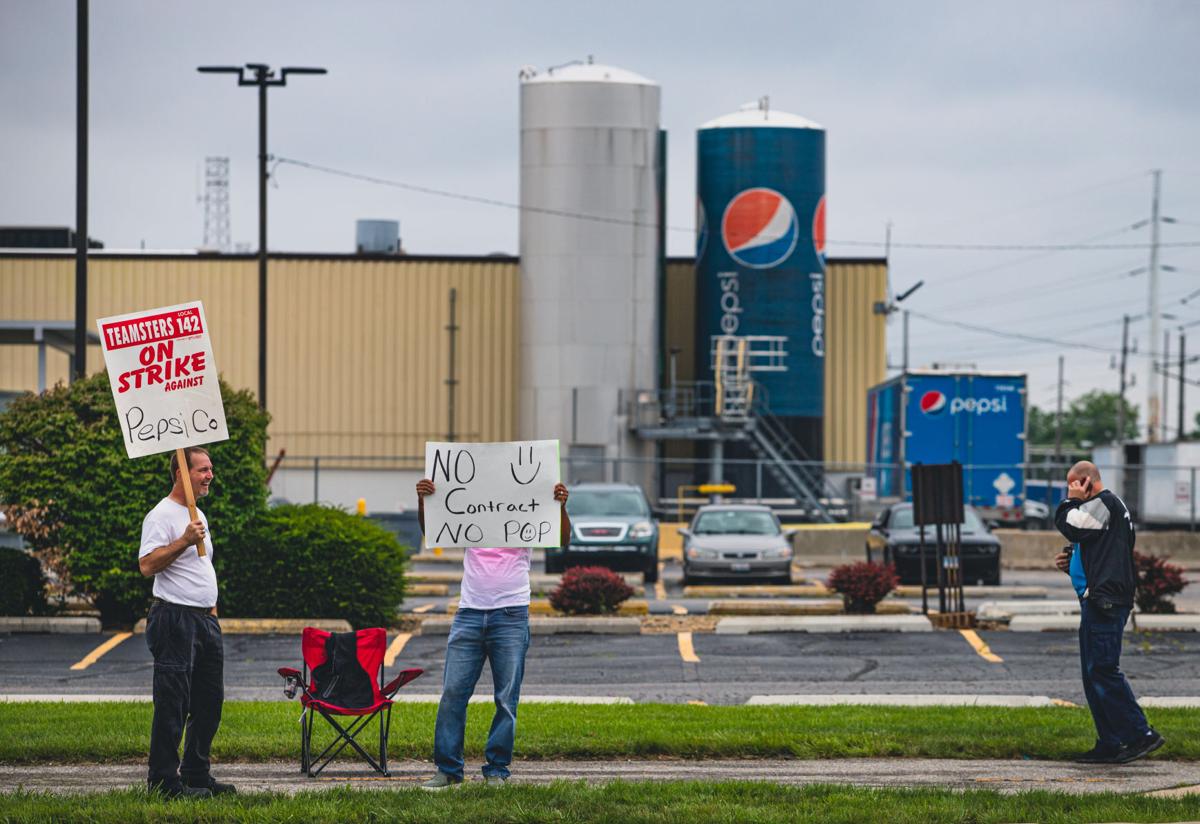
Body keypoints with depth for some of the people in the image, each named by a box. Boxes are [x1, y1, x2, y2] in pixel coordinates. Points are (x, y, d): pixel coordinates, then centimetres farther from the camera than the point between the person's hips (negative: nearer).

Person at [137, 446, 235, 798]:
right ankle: (164, 780, -5)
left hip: (205, 620, 10)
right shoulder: (161, 515, -11)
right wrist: (185, 541, -28)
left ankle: (196, 775, 20)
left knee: (209, 702, 12)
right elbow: (147, 564, -22)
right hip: (175, 620, -10)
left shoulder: (198, 515, 19)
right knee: (172, 703, -8)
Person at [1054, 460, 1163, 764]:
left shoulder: (1104, 503, -8)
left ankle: (1140, 734, -16)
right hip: (1098, 602, 11)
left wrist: (1072, 500, 0)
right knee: (1094, 674, 10)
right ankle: (1109, 745, 10)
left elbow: (1071, 527, -18)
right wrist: (1071, 563, 15)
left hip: (1105, 601, -11)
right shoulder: (1107, 507, 25)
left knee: (1102, 670, -14)